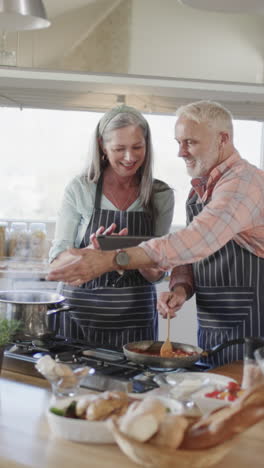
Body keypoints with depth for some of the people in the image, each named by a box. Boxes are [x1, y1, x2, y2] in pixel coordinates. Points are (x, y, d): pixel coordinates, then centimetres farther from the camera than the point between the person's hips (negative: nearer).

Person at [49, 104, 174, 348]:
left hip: (136, 318, 1)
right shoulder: (79, 190, -5)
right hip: (79, 317, -1)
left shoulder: (161, 195, 0)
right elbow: (58, 262, -6)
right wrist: (94, 252, -26)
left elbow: (155, 275, 3)